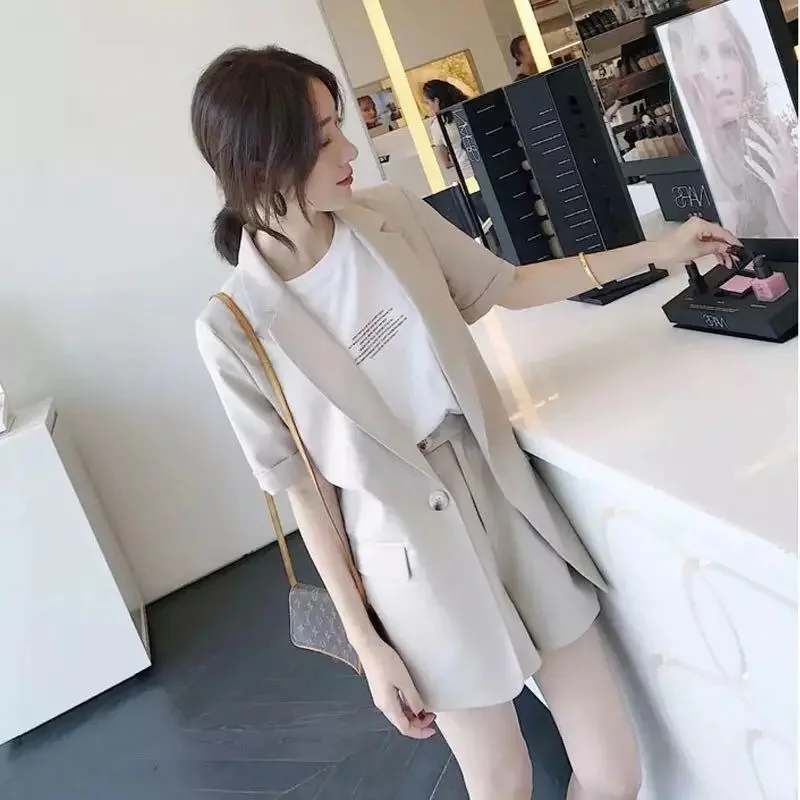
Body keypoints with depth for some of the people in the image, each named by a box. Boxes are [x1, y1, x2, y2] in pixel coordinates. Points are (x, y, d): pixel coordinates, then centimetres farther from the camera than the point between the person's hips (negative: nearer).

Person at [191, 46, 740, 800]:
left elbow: (508, 286, 11)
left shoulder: (392, 216, -4)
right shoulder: (234, 326, -13)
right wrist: (365, 643, -3)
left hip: (505, 499, 4)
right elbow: (304, 488, -7)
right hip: (416, 558, -3)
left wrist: (657, 251, 11)